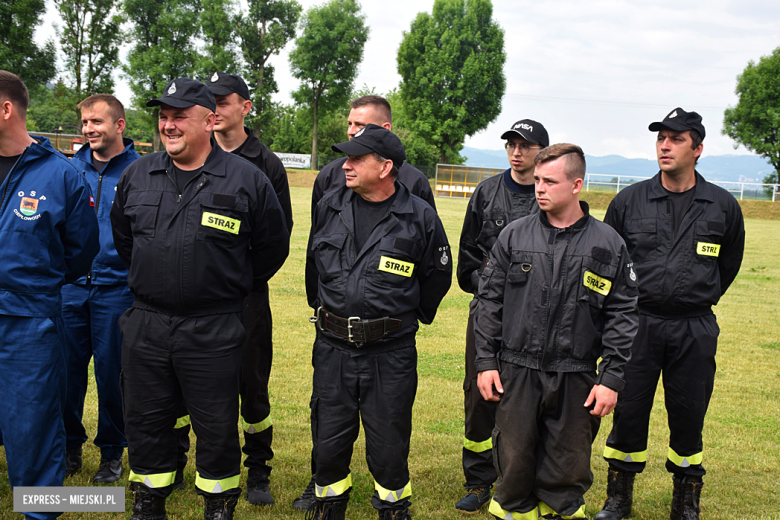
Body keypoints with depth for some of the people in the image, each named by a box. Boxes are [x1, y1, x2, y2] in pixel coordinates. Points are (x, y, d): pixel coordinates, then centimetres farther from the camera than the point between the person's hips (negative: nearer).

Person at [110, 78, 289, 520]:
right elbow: (122, 236, 22)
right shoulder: (136, 176, 6)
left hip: (214, 330, -4)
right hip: (146, 325, 4)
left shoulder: (247, 180, -6)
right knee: (145, 422, 15)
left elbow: (273, 246, 3)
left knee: (217, 429, 7)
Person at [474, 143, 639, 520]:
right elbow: (489, 301, 6)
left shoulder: (608, 245, -1)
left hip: (576, 376, 0)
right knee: (514, 456, 10)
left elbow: (622, 315, 1)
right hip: (517, 369, 1)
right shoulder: (514, 236, 2)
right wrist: (485, 360, 2)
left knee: (568, 463, 10)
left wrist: (611, 378, -3)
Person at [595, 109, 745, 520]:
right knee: (628, 412, 5)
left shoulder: (723, 206, 2)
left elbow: (729, 264, 17)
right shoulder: (629, 201, 1)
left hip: (695, 330, 0)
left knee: (688, 416, 9)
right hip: (637, 325, 0)